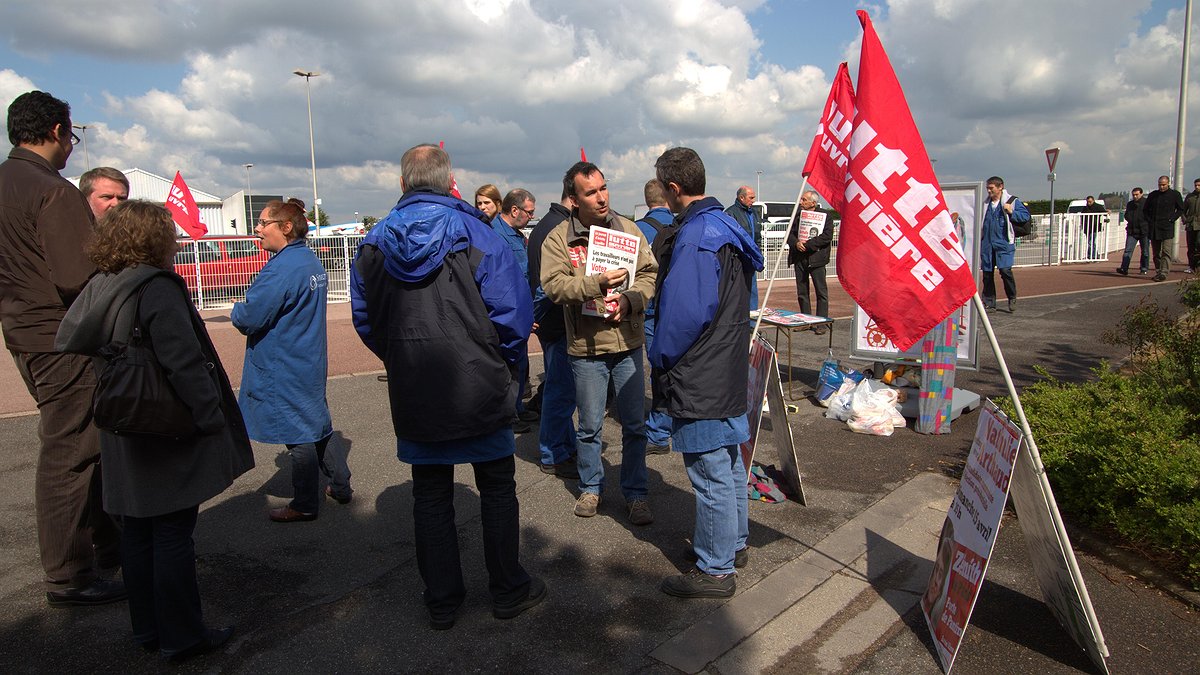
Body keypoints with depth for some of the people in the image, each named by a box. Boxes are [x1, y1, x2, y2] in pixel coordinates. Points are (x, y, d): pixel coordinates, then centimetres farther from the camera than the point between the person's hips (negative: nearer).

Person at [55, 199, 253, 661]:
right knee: (174, 534, 1)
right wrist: (211, 417, -19)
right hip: (170, 434, -8)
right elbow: (182, 361, -24)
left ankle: (147, 630, 29)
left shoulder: (98, 288, 7)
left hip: (126, 440, 8)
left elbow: (67, 339, 14)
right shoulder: (159, 289, -18)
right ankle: (181, 637, 12)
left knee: (138, 532, 15)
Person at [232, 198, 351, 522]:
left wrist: (235, 312, -1)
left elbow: (249, 319, -24)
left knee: (298, 436, 3)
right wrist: (247, 311, 13)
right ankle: (341, 486, 30)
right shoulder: (312, 261, 8)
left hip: (284, 370, -9)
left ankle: (305, 505, 17)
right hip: (311, 360, 9)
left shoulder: (281, 268, -22)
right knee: (316, 426, 20)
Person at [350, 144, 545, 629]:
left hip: (414, 395, 3)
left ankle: (441, 600, 26)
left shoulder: (373, 243, 0)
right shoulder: (475, 234, -11)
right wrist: (501, 362, 3)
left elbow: (365, 321, 7)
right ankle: (508, 591, 25)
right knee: (497, 489, 14)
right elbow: (514, 311, -13)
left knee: (430, 496, 15)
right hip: (479, 391, -2)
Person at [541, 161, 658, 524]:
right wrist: (598, 283, -27)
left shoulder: (628, 229, 4)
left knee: (635, 424, 8)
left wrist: (629, 300, -17)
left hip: (628, 343, 2)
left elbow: (650, 273, 1)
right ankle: (590, 487, 32)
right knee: (589, 426, 12)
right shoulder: (558, 239, -4)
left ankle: (635, 494, 23)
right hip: (586, 347, -2)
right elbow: (554, 285, -16)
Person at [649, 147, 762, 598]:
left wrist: (659, 359, -10)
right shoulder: (726, 228, 10)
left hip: (699, 378, -10)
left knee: (711, 475, 0)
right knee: (729, 462, 22)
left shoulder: (694, 237, -21)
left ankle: (716, 570, 12)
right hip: (729, 369, 10)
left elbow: (684, 313, -24)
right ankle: (733, 540, 38)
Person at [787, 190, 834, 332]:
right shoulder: (798, 215, 15)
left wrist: (808, 244, -17)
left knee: (821, 292, -2)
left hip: (816, 258, -5)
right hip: (799, 258, 6)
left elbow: (827, 236, -12)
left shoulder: (825, 215, -2)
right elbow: (789, 234, 11)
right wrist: (796, 243, -11)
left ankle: (822, 323, 2)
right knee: (802, 293, 9)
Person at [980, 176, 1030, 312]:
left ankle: (1012, 299, 5)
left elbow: (1026, 215, -2)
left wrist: (1011, 212, -16)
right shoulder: (985, 203, 16)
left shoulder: (1012, 201, 2)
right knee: (987, 273, 4)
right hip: (987, 244, 5)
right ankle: (989, 302, 13)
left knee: (1005, 270, -14)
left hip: (1004, 243, -5)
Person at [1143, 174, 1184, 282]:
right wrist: (1149, 221, 6)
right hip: (1154, 228, 4)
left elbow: (1181, 210, 7)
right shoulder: (1152, 195, 12)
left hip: (1167, 228, -4)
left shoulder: (1175, 194, 3)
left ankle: (1164, 272, -16)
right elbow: (1145, 210, 20)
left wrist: (1172, 219, -6)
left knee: (1166, 252, -12)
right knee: (1156, 253, 8)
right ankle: (1158, 272, 15)